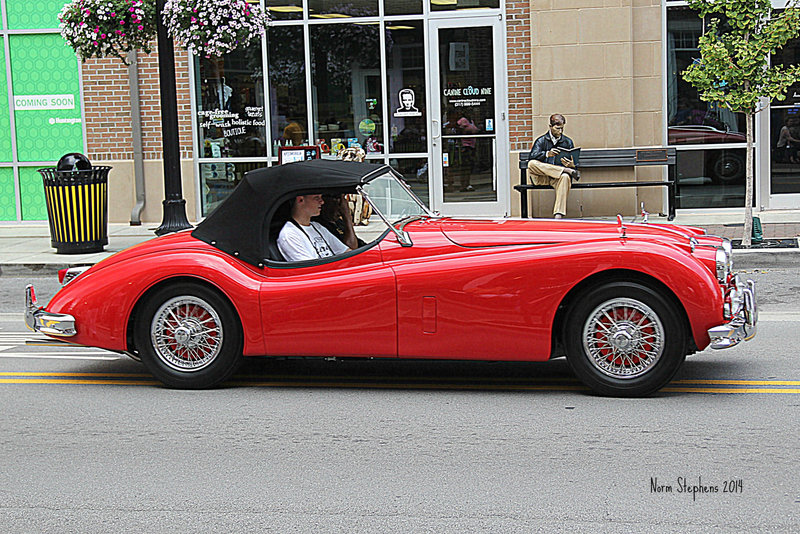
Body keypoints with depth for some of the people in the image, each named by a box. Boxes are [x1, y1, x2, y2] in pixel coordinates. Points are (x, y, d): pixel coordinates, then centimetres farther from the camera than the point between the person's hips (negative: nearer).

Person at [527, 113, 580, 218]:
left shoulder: (568, 142, 17)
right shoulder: (541, 141, 11)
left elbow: (573, 162, 12)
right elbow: (531, 157, -7)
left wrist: (572, 165, -15)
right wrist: (547, 154, -26)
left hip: (558, 176, 0)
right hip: (542, 178, 0)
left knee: (565, 177, -38)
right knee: (531, 164, -32)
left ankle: (558, 215, -46)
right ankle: (568, 170, -28)